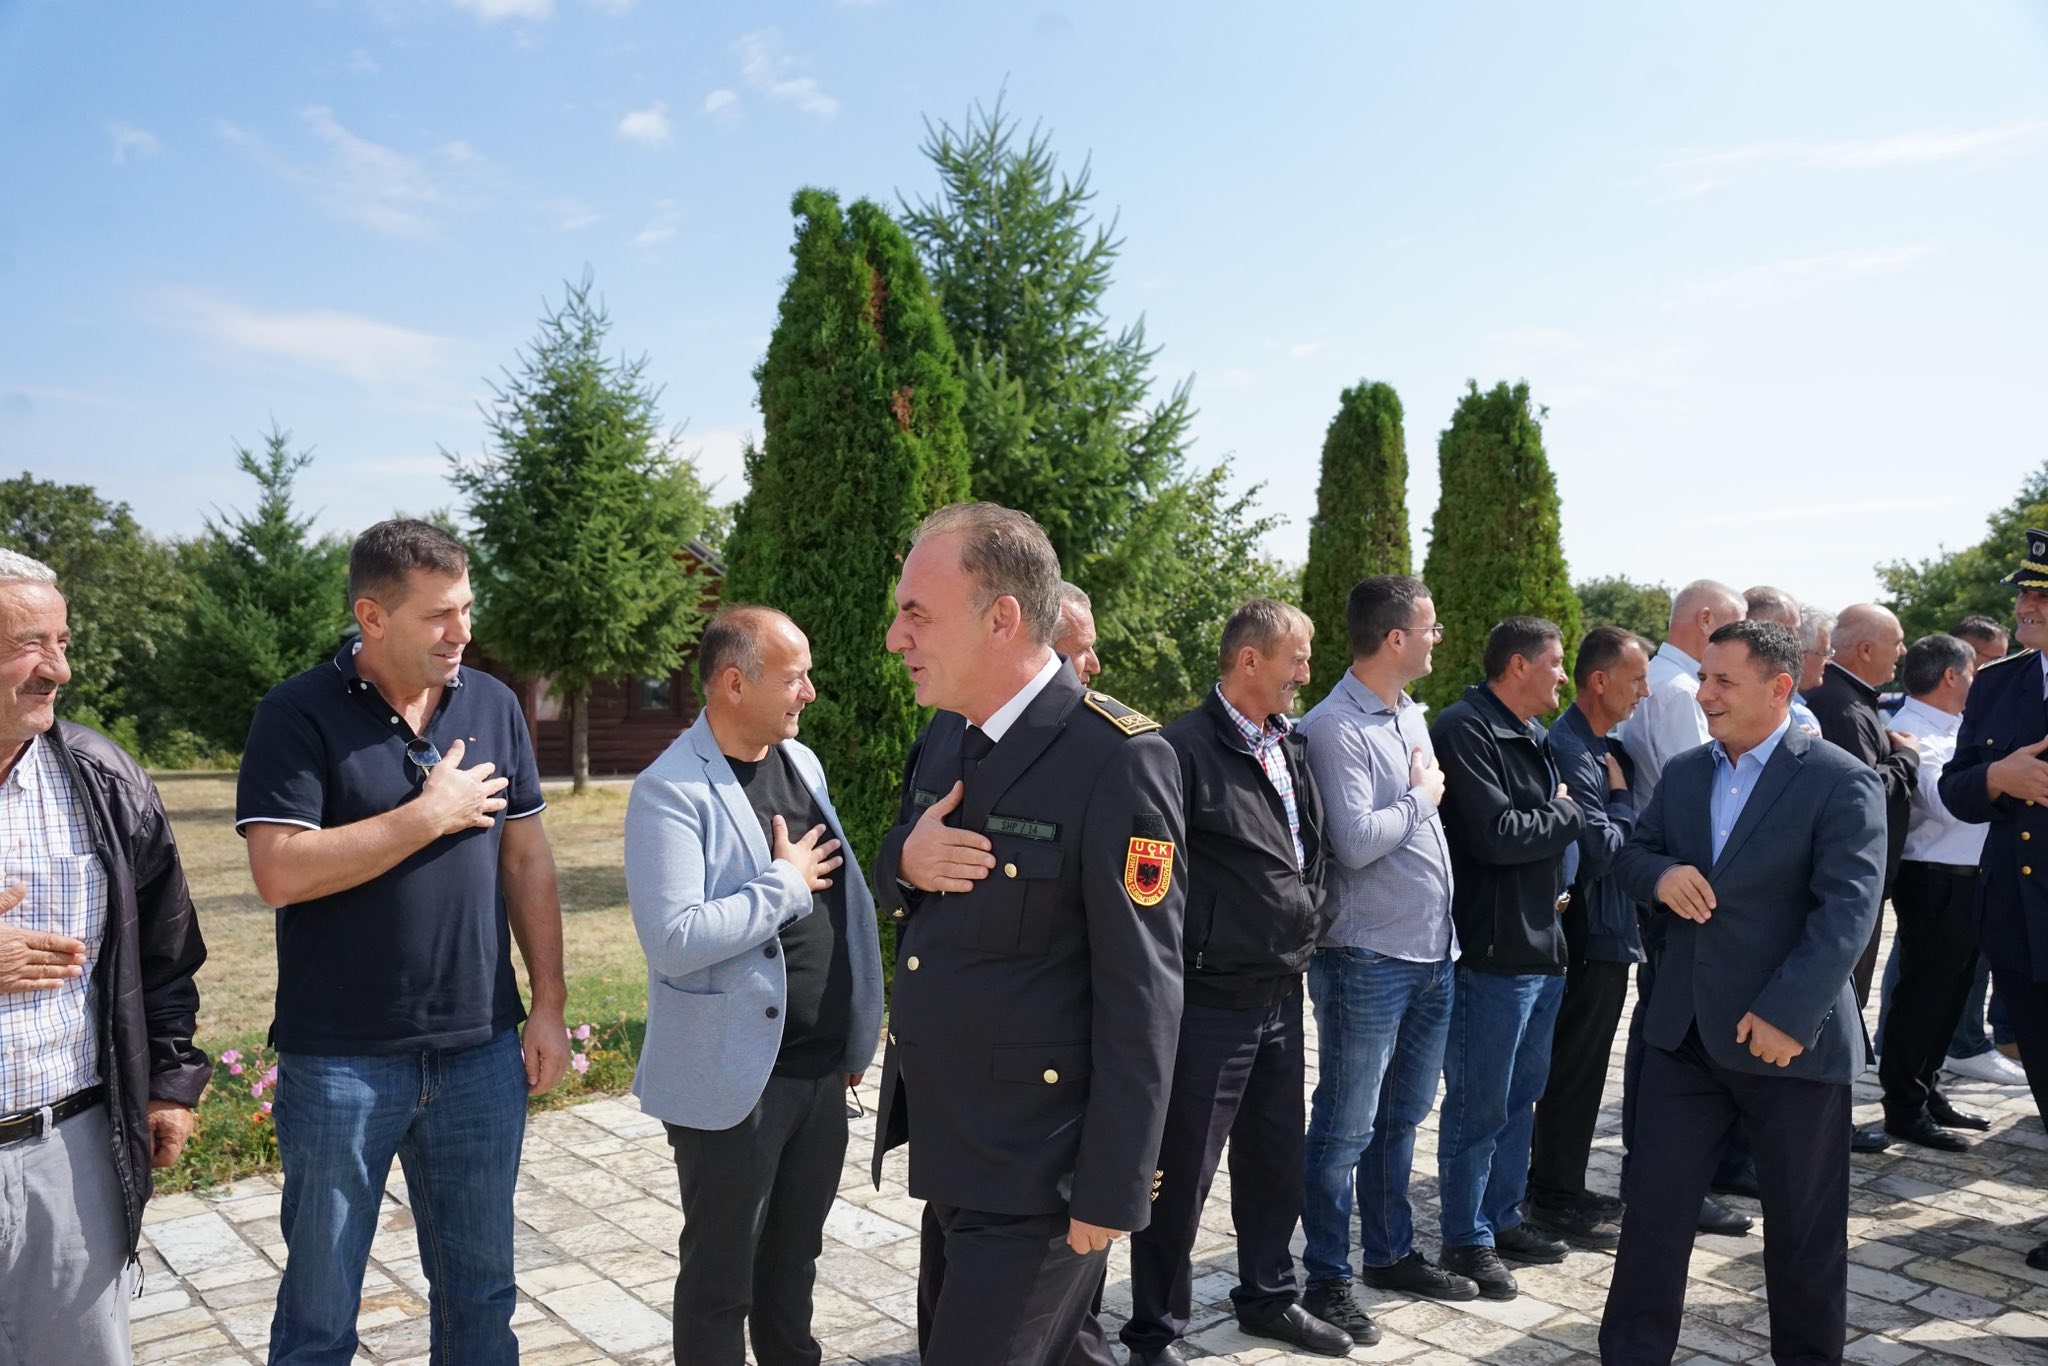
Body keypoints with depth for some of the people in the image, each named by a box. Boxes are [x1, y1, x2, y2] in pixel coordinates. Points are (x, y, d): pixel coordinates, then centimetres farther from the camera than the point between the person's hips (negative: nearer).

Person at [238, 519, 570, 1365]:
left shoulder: (492, 704, 4)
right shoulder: (299, 715, -8)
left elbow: (527, 859, 7)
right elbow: (279, 873, -19)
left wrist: (548, 1005, 3)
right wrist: (432, 815, -16)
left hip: (481, 1050, 4)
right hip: (340, 1062, -3)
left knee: (480, 1286, 16)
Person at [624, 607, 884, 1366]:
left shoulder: (803, 762, 7)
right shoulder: (670, 791, -17)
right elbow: (673, 939, -27)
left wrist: (855, 1036, 15)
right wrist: (786, 884, -18)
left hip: (821, 1070, 7)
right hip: (734, 1078, -7)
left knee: (794, 1261, 23)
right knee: (720, 1277, 12)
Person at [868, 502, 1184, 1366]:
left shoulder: (1117, 759, -20)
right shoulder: (944, 734, 5)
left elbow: (1141, 994, -19)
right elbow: (888, 884, 16)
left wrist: (1111, 1193, -15)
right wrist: (904, 863, -8)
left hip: (1035, 1172, -8)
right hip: (945, 1143, 8)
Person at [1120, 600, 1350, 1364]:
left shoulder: (1292, 747, 10)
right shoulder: (1184, 749, -15)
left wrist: (1309, 924, 15)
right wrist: (1171, 979, -14)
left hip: (1282, 993, 8)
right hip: (1210, 1000, -7)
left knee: (1277, 1158, 19)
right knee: (1181, 1172, 4)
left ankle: (1267, 1296, 38)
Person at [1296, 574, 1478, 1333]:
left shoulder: (1411, 716, 11)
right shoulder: (1336, 727, -16)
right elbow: (1356, 840, -24)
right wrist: (1421, 798, -11)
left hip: (1431, 954, 8)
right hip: (1368, 958, -8)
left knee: (1401, 1117, 20)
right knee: (1346, 1127, 3)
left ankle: (1391, 1253, 34)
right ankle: (1327, 1278, 16)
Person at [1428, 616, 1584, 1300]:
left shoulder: (1530, 738, 15)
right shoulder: (1465, 730, -16)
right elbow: (1496, 834, -23)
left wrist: (1558, 883, 4)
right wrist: (1567, 816, -7)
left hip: (1541, 945, 10)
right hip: (1490, 951, -10)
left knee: (1521, 1096, 19)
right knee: (1478, 1107, 1)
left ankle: (1502, 1218, 33)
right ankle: (1466, 1241, 15)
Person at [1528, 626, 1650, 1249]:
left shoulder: (1603, 747, 12)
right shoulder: (1569, 750, -20)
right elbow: (1602, 851, -23)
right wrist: (1621, 796, -10)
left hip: (1608, 933, 10)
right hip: (1589, 935, -10)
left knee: (1581, 1065, 18)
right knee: (1574, 1069, 1)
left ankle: (1563, 1187, 30)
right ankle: (1555, 1200, 13)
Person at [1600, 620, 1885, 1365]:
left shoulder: (1841, 782, -10)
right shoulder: (1682, 773, 9)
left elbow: (1849, 908, -17)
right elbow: (1631, 854, 15)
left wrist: (1786, 1013, -24)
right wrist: (1660, 875, -10)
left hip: (1792, 1038, -5)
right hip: (1686, 1029, 5)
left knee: (1803, 1223, 12)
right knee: (1653, 1201, 9)